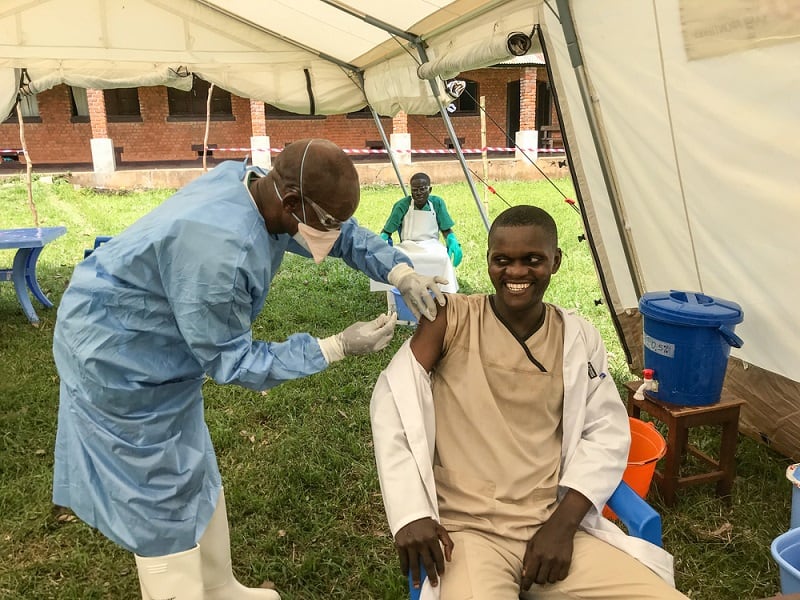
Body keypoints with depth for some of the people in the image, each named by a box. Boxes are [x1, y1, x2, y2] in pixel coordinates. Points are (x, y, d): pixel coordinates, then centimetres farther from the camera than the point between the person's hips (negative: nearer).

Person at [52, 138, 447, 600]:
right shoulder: (221, 249, -36)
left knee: (193, 473, 19)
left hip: (156, 346, 9)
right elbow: (229, 360, -25)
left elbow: (345, 231, 4)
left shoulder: (257, 186, -10)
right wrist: (338, 347, -25)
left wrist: (402, 273, -11)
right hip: (117, 355, -9)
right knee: (164, 496, 3)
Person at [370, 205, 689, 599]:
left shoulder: (577, 338, 6)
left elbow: (606, 433, 5)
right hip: (466, 529, -3)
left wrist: (562, 524, -7)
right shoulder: (452, 317, -3)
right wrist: (411, 513, -16)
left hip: (553, 527, 4)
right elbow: (393, 397, -9)